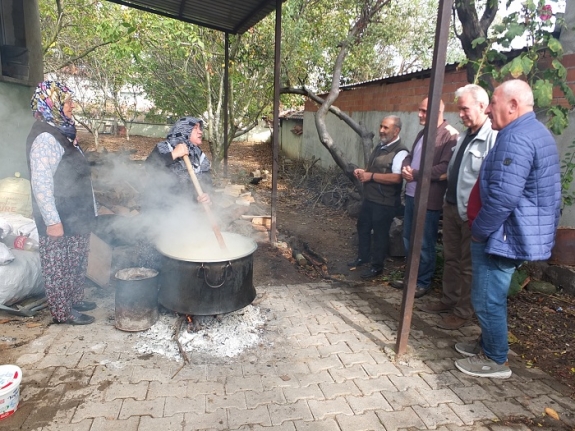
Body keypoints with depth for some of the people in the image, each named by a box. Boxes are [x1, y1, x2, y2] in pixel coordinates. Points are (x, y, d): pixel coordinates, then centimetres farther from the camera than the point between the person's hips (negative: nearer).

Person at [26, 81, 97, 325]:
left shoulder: (62, 131, 11)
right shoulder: (45, 137, -19)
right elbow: (41, 183, -23)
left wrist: (88, 209, 20)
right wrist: (52, 220, -23)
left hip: (75, 214, 9)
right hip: (59, 218, -9)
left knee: (76, 261, 19)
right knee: (59, 265, 5)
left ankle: (74, 300, 34)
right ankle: (62, 312, 18)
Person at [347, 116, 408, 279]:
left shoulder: (400, 152, -18)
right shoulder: (380, 147, 11)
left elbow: (397, 178, -29)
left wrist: (371, 176, -24)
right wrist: (362, 171, 0)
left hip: (385, 202, -9)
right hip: (369, 197, 9)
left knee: (380, 233, 5)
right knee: (363, 227, 20)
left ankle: (377, 266, 22)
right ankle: (363, 257, 40)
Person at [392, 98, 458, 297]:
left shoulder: (450, 135, -12)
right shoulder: (422, 133, 16)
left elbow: (445, 168, -21)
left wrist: (416, 174, -18)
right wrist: (405, 168, -2)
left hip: (429, 199, -8)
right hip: (411, 194, 9)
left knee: (425, 244, 4)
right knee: (408, 239, 16)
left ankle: (423, 282, 20)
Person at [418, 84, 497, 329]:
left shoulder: (492, 138, -16)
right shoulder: (465, 137, 13)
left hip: (472, 213, -8)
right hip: (451, 207, 9)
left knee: (468, 264, 5)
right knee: (451, 258, 18)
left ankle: (462, 311, 19)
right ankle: (448, 300, 33)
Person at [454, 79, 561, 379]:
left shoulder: (516, 138, -22)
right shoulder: (535, 131, 14)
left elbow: (503, 197, -29)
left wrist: (479, 230, -15)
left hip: (502, 236, -11)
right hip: (512, 234, 11)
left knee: (487, 300, 2)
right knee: (491, 297, 21)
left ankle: (495, 360, 18)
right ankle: (488, 344, 36)